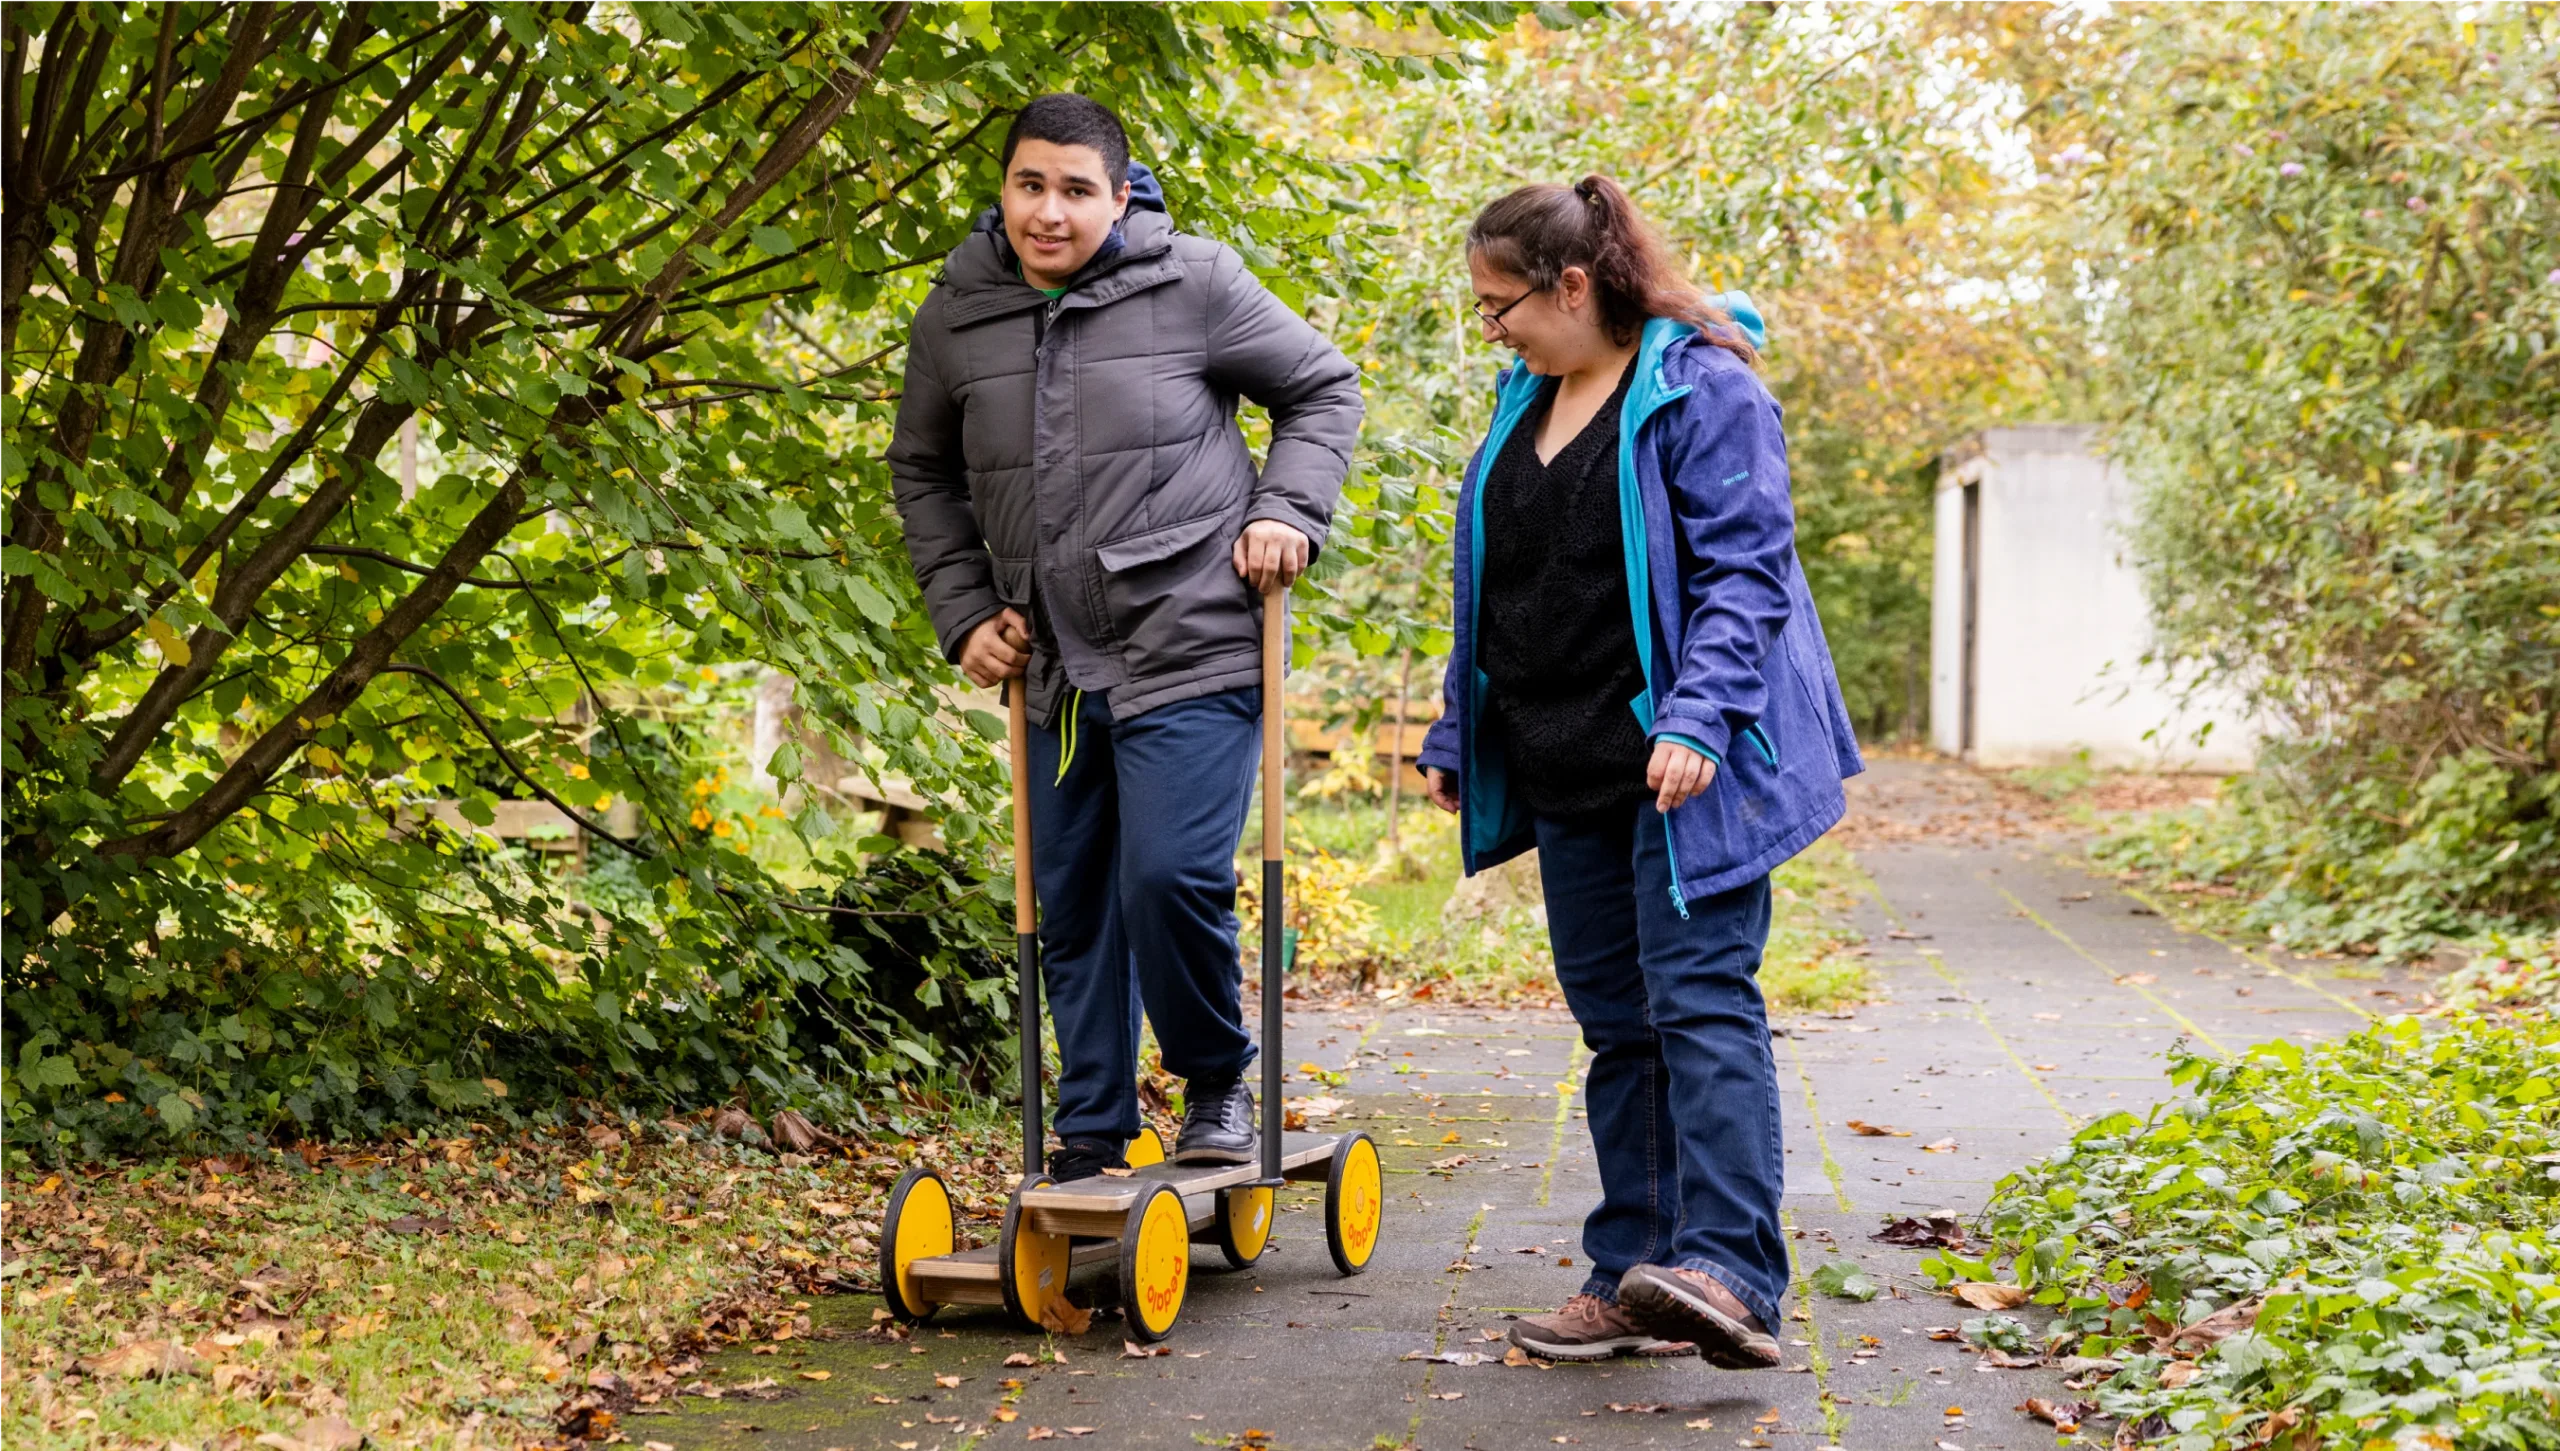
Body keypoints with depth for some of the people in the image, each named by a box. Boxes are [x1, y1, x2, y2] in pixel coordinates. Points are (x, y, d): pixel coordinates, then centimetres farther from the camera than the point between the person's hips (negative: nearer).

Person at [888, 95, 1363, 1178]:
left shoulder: (1194, 286, -7)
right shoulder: (956, 316, 4)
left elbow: (1322, 387, 6)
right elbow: (923, 473, 19)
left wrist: (1288, 511, -7)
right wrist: (963, 612, 10)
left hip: (1191, 652, -5)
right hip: (1055, 671, 5)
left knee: (1172, 876, -17)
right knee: (1071, 907, 10)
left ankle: (1218, 1086, 9)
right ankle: (1088, 1145, 22)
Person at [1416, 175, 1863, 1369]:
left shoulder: (1702, 388, -9)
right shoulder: (1526, 403, 16)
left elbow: (1746, 568, -16)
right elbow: (1495, 591, 23)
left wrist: (1698, 719, -26)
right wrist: (1459, 736, 21)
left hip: (1685, 772, -8)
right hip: (1571, 777, 8)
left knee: (1699, 1001, -15)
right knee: (1614, 1021, 8)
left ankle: (1727, 1273, -20)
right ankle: (1633, 1279, 12)